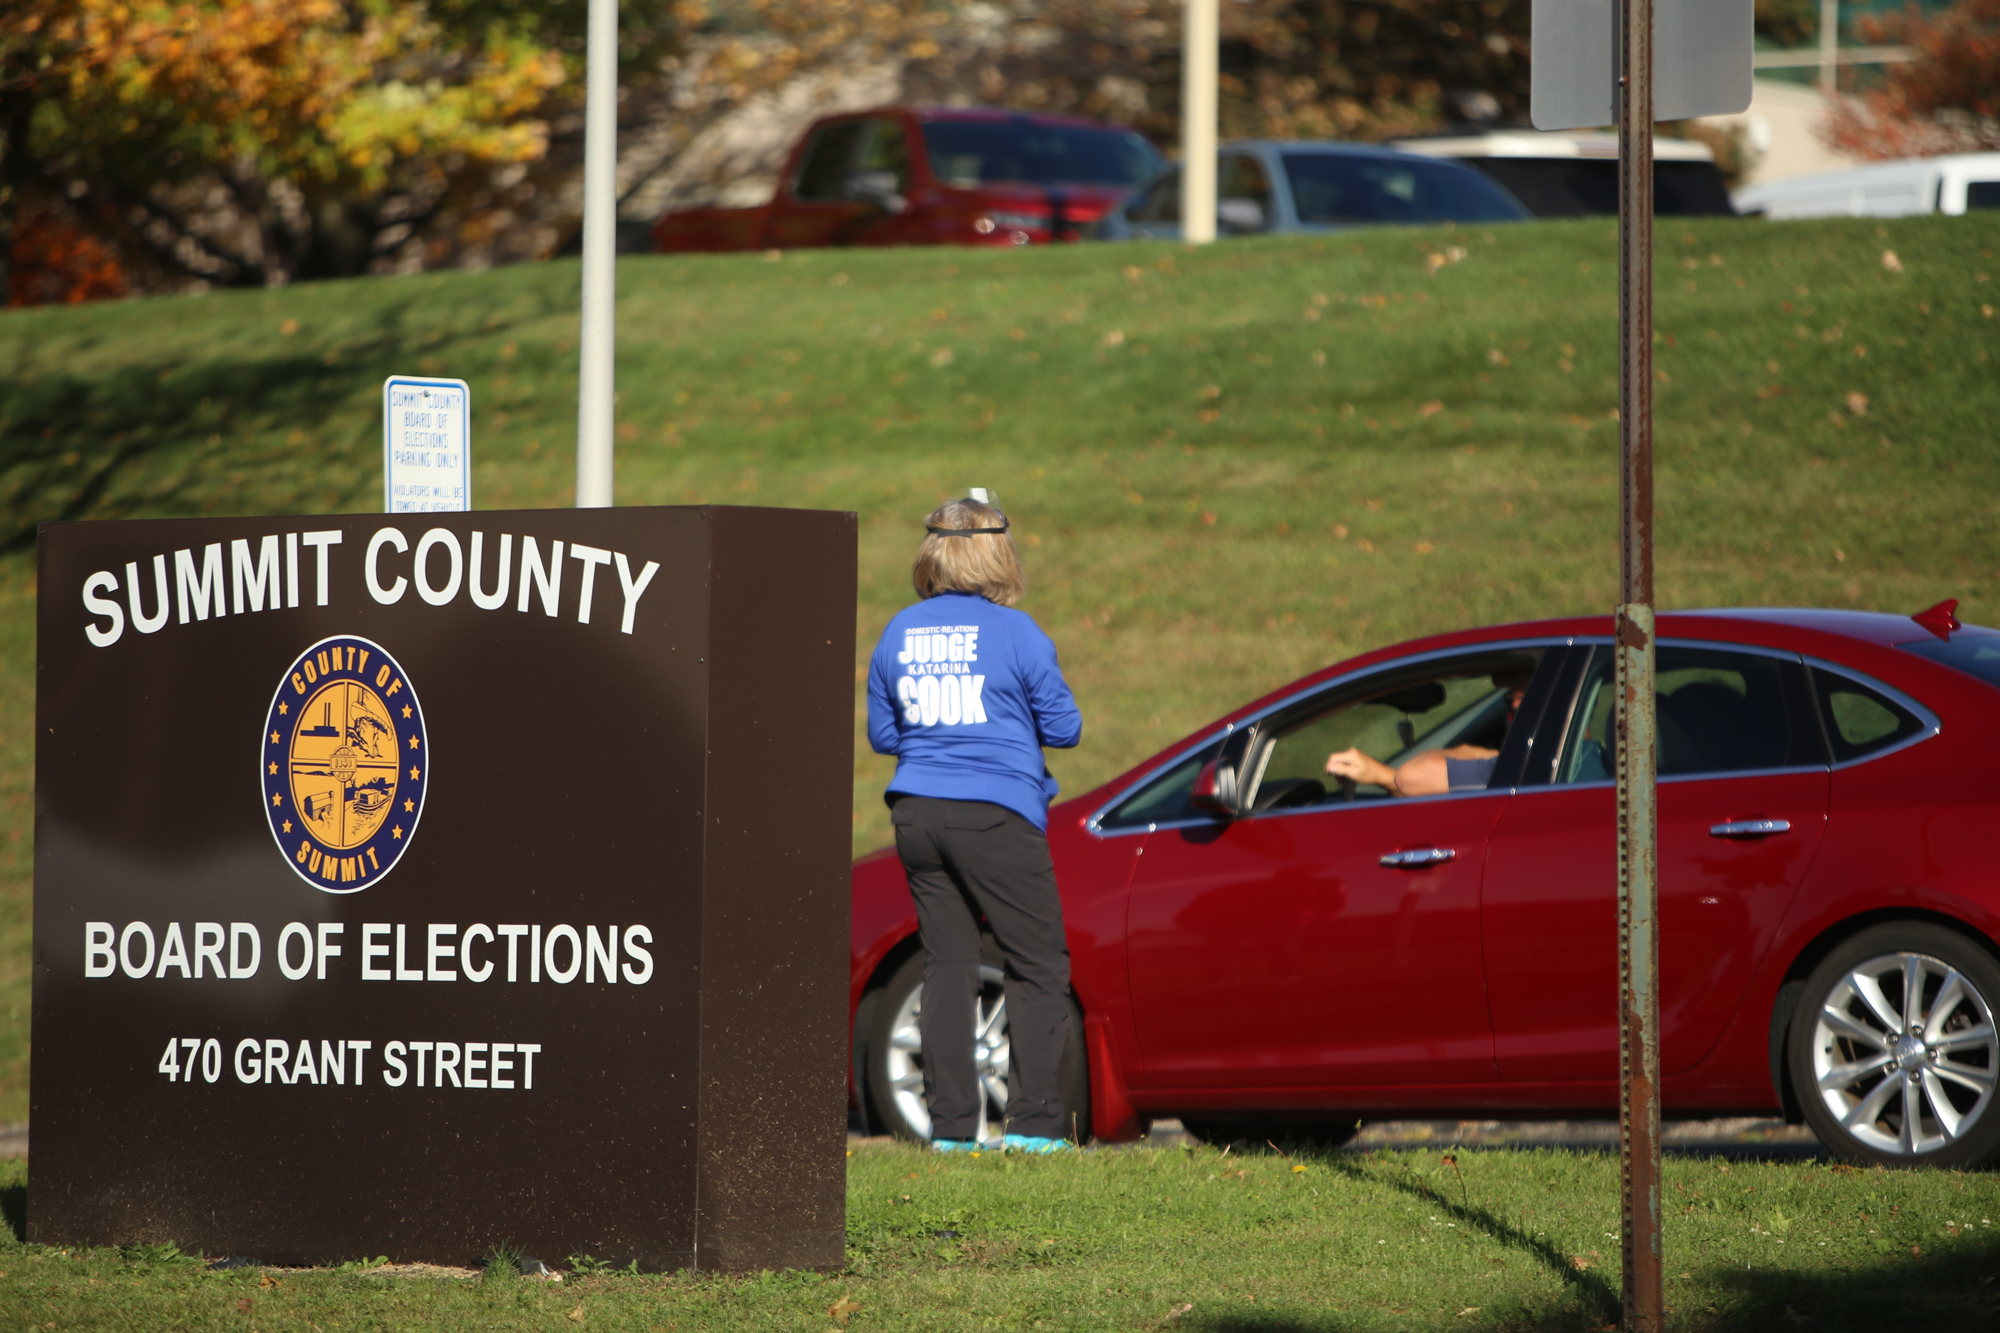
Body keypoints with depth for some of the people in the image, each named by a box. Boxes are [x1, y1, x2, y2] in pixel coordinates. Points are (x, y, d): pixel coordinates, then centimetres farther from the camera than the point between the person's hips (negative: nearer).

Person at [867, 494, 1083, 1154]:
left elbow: (882, 734, 14)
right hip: (996, 814, -5)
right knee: (1039, 964, 1)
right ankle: (1033, 1122, -7)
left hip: (918, 814, 5)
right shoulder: (1015, 631, -7)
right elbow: (1063, 727, -3)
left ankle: (951, 1124, 5)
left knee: (947, 963, 9)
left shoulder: (899, 632, 7)